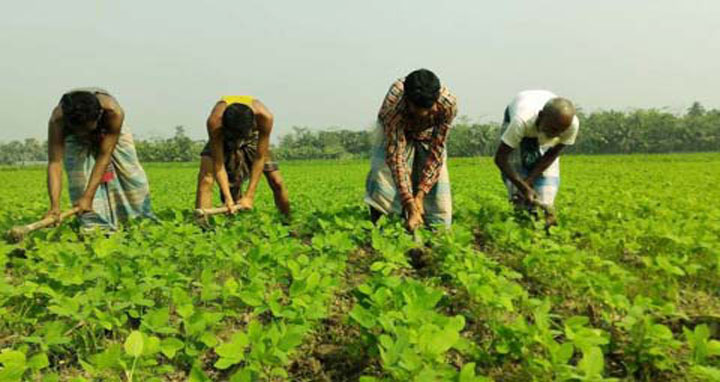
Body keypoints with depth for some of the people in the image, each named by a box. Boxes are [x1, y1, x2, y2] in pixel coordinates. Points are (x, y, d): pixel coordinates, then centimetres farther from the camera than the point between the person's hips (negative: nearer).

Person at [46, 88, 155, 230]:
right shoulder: (58, 119, -42)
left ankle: (142, 218, 21)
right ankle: (95, 225, -5)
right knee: (81, 179, -18)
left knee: (132, 174, -1)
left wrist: (88, 197, -45)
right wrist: (55, 205, -55)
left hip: (110, 133, 0)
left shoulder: (114, 112, -46)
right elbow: (54, 163, -44)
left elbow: (104, 156, -41)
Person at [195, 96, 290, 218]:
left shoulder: (264, 117, -41)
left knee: (276, 182, -5)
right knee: (206, 178, -24)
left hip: (253, 138, 1)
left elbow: (260, 157, -32)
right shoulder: (215, 121, -41)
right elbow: (218, 163, -33)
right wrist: (228, 198, -41)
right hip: (223, 139, -1)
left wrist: (249, 196, -31)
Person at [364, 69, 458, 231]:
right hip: (393, 133, -1)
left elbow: (436, 152, -28)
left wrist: (420, 195, -33)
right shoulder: (393, 103, -41)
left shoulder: (448, 104, -36)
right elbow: (395, 154, -38)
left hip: (428, 136, 2)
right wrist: (410, 203, -42)